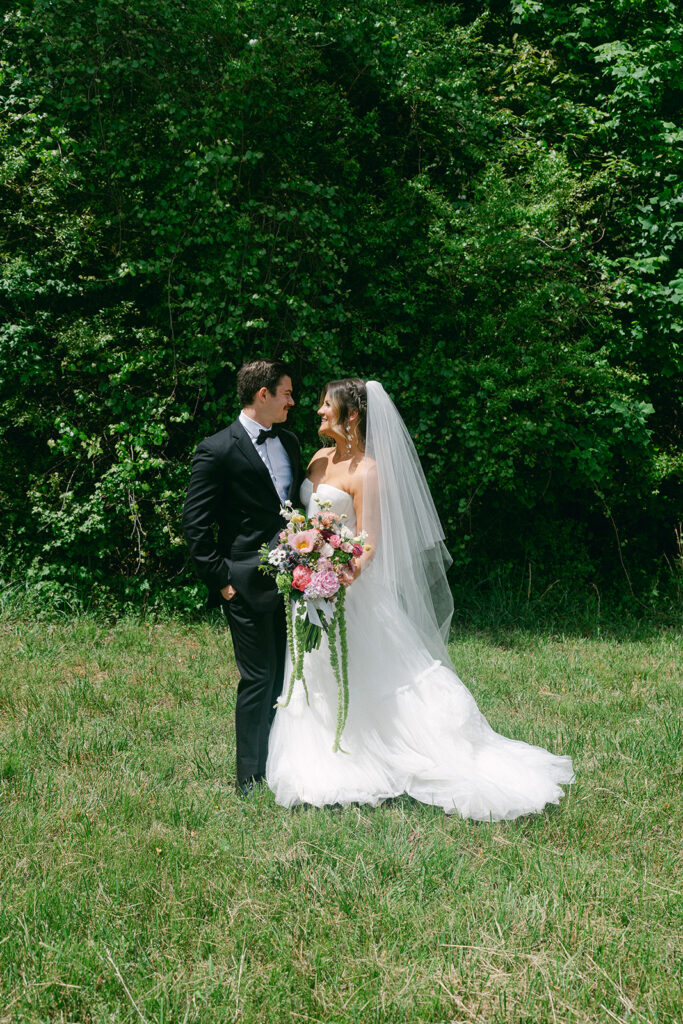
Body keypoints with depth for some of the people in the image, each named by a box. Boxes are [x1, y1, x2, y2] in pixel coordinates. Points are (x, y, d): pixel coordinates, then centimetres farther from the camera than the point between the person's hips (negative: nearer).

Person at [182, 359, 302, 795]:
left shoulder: (290, 442, 12)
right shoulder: (218, 450, -10)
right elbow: (195, 524, -9)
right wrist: (220, 580, -11)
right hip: (249, 584, -7)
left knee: (288, 675, 13)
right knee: (259, 679, -1)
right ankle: (253, 781, 12)